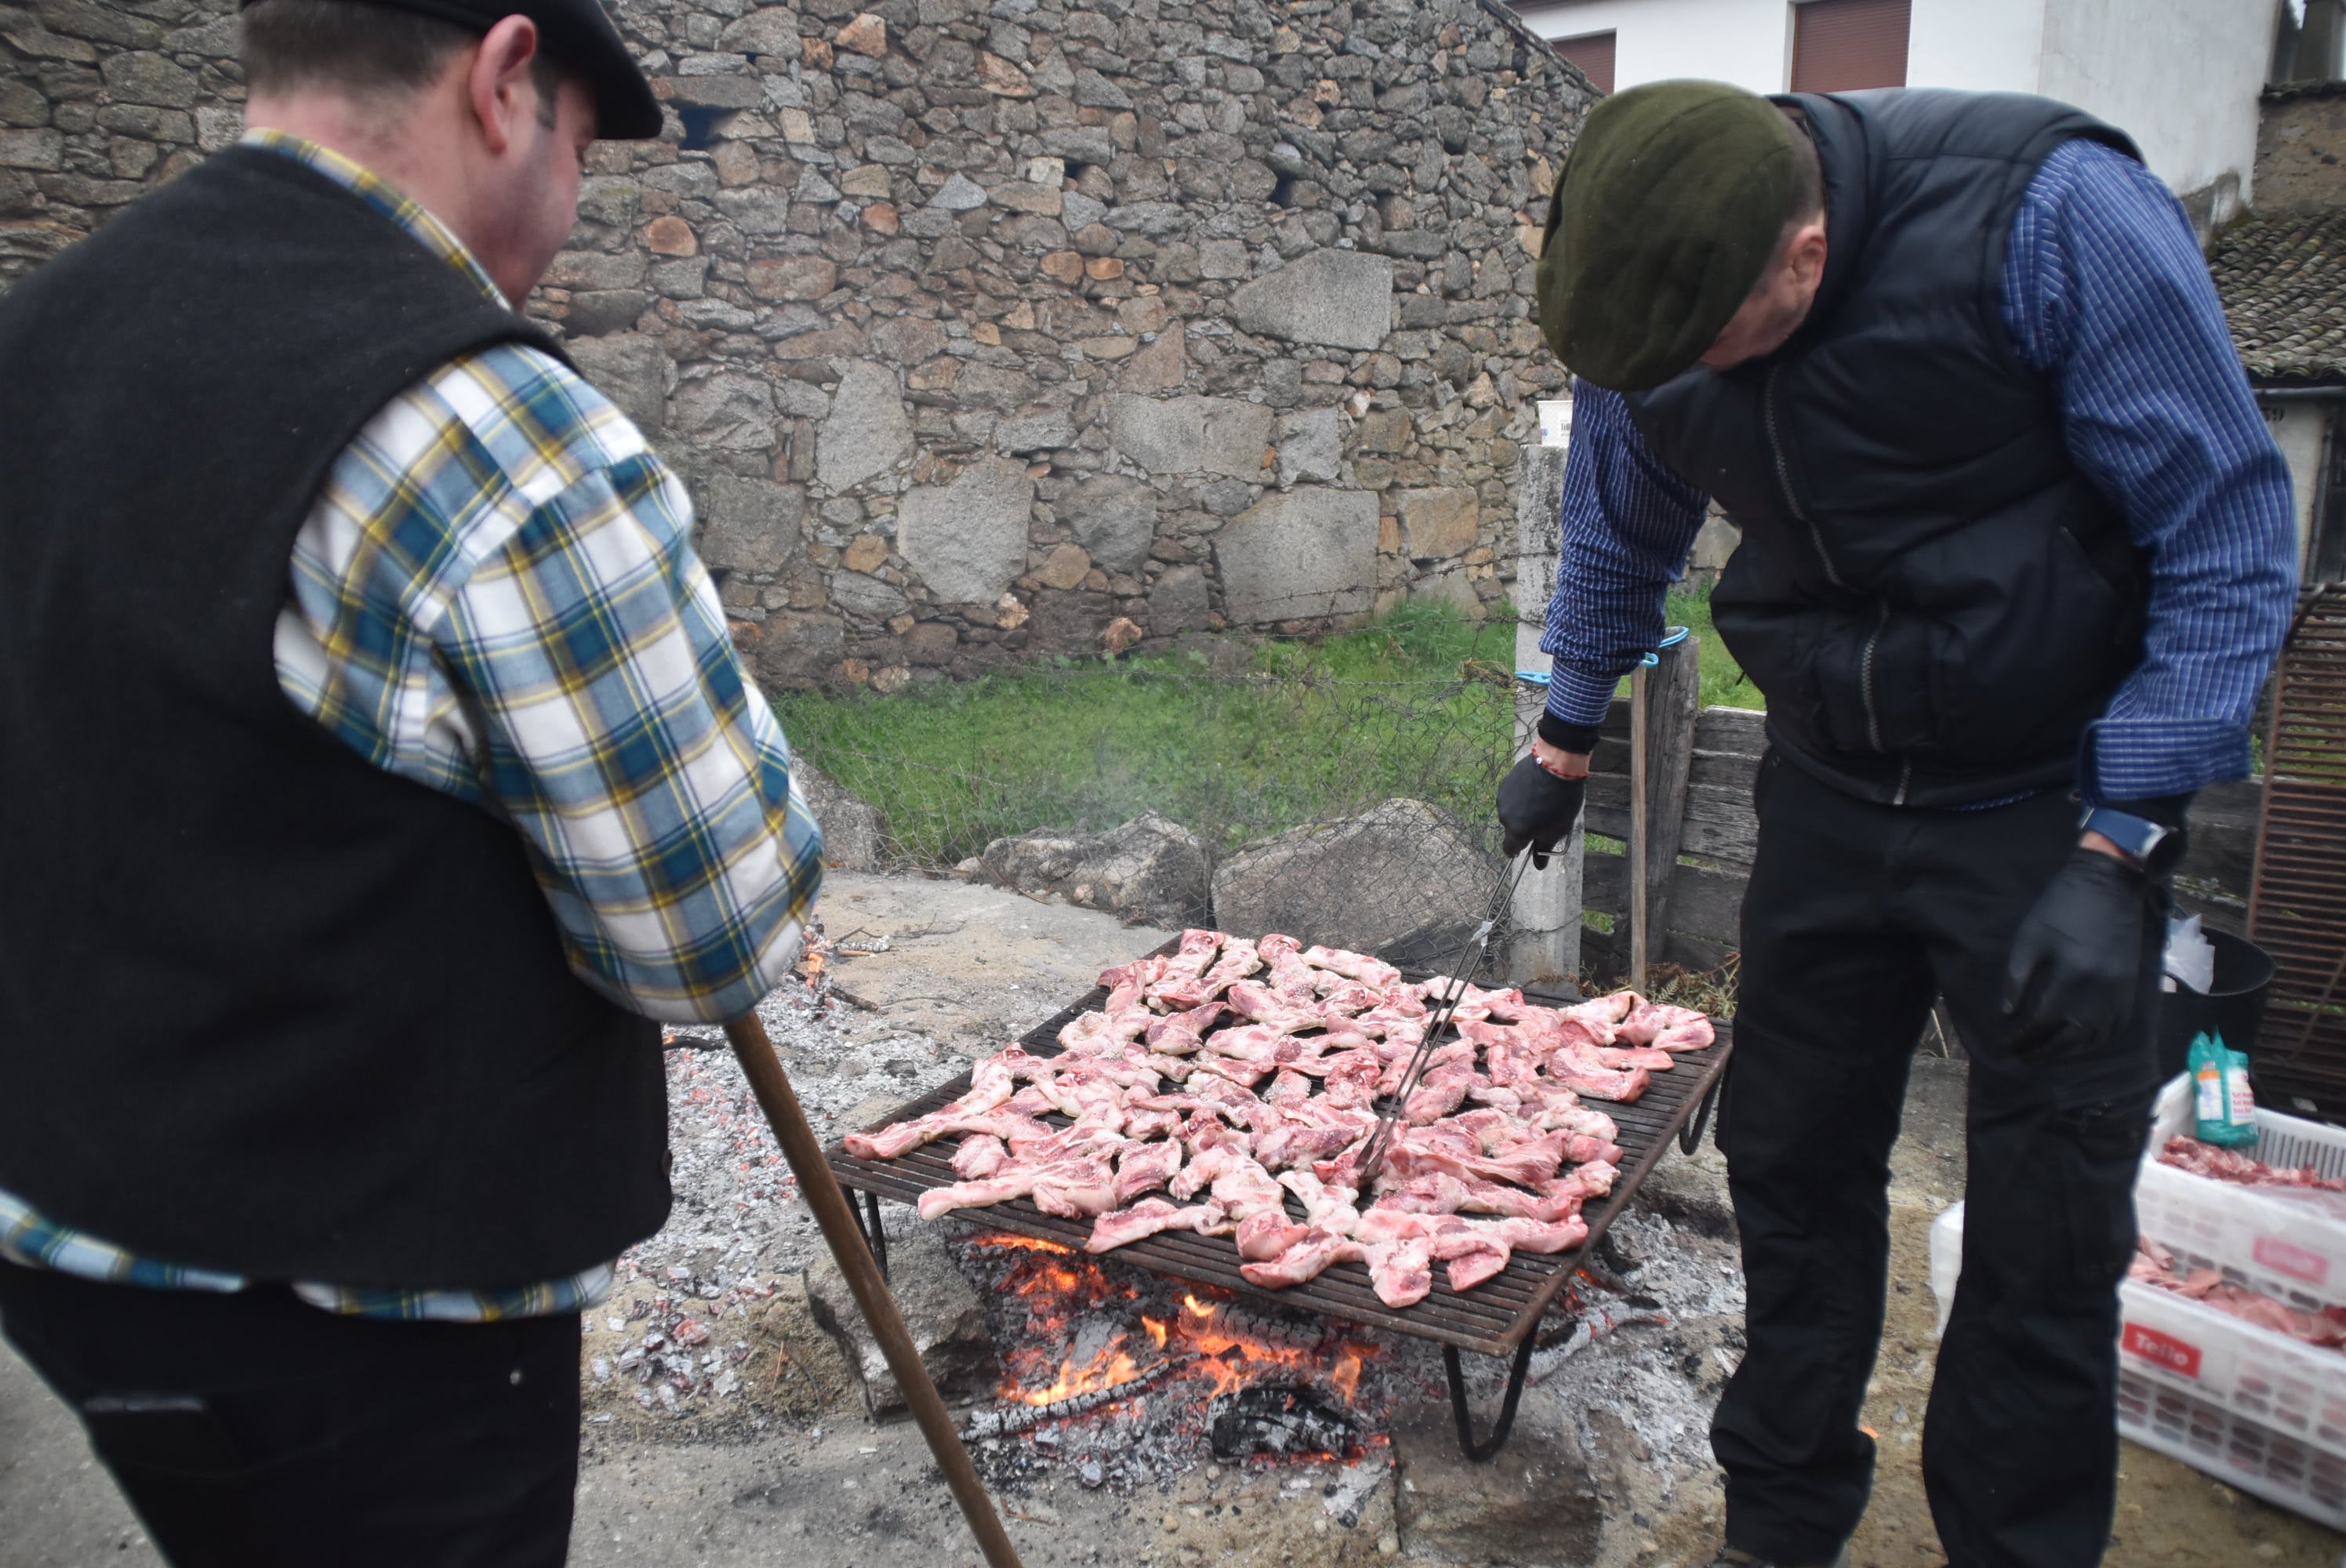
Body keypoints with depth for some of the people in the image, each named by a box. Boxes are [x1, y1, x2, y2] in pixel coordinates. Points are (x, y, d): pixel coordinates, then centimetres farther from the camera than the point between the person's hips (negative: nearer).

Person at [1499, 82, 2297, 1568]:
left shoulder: (2053, 214, -22)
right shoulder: (1657, 281, -7)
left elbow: (2229, 530, -16)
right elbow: (1621, 532, 12)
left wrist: (2119, 850, -21)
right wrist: (1565, 744, 20)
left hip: (2051, 801, -4)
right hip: (1828, 789, 4)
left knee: (2046, 1235, 0)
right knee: (1790, 1167, 10)